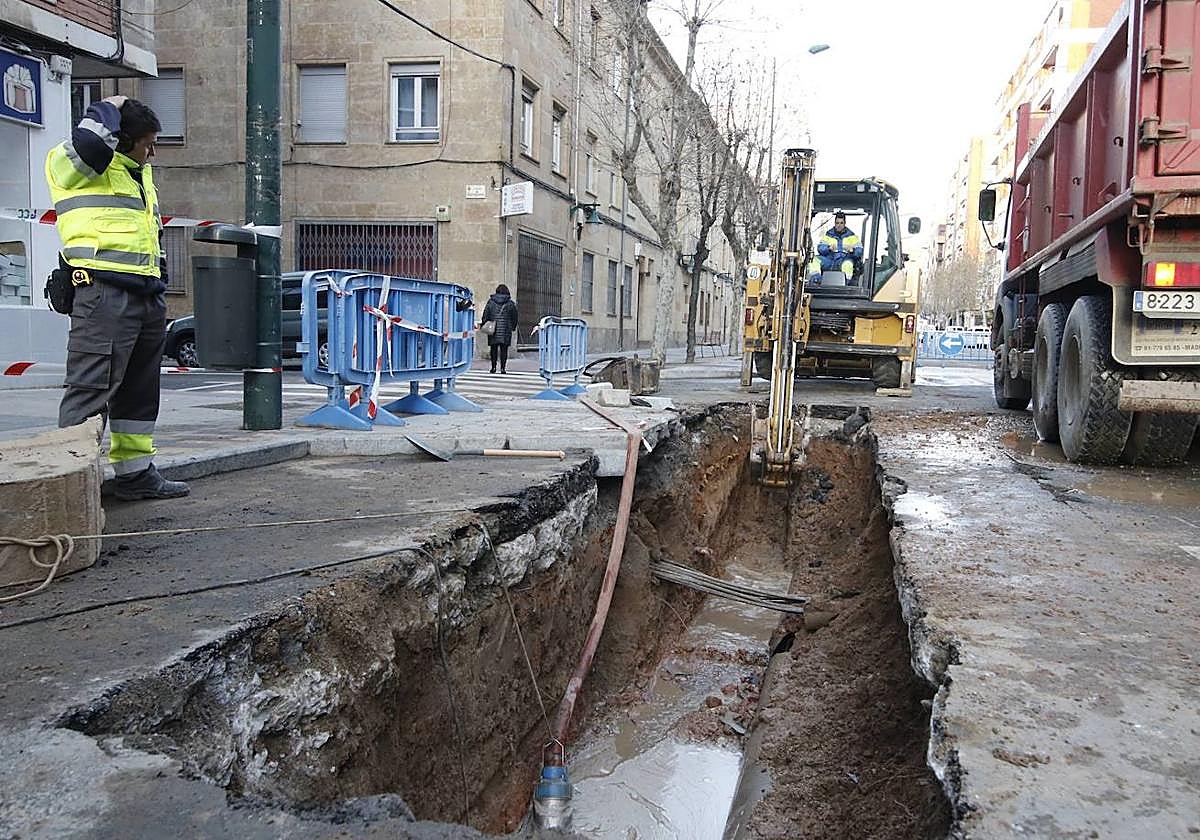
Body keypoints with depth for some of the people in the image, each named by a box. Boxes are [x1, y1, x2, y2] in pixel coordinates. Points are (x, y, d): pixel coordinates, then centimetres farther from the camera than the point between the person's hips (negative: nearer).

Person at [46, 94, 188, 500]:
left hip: (146, 296, 9)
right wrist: (107, 109, -7)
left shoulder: (139, 172, 23)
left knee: (139, 390, 13)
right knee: (91, 389, -10)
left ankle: (136, 472, 21)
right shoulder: (72, 164, -2)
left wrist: (159, 283, 26)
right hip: (104, 294, -9)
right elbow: (89, 144, -27)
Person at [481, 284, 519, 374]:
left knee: (493, 348, 7)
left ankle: (493, 367, 5)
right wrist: (513, 328, 17)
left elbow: (485, 315, 3)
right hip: (506, 330, -1)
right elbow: (514, 317, 6)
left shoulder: (491, 301, 3)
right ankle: (503, 368, -3)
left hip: (493, 329, 1)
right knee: (504, 349, 0)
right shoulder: (510, 303, 2)